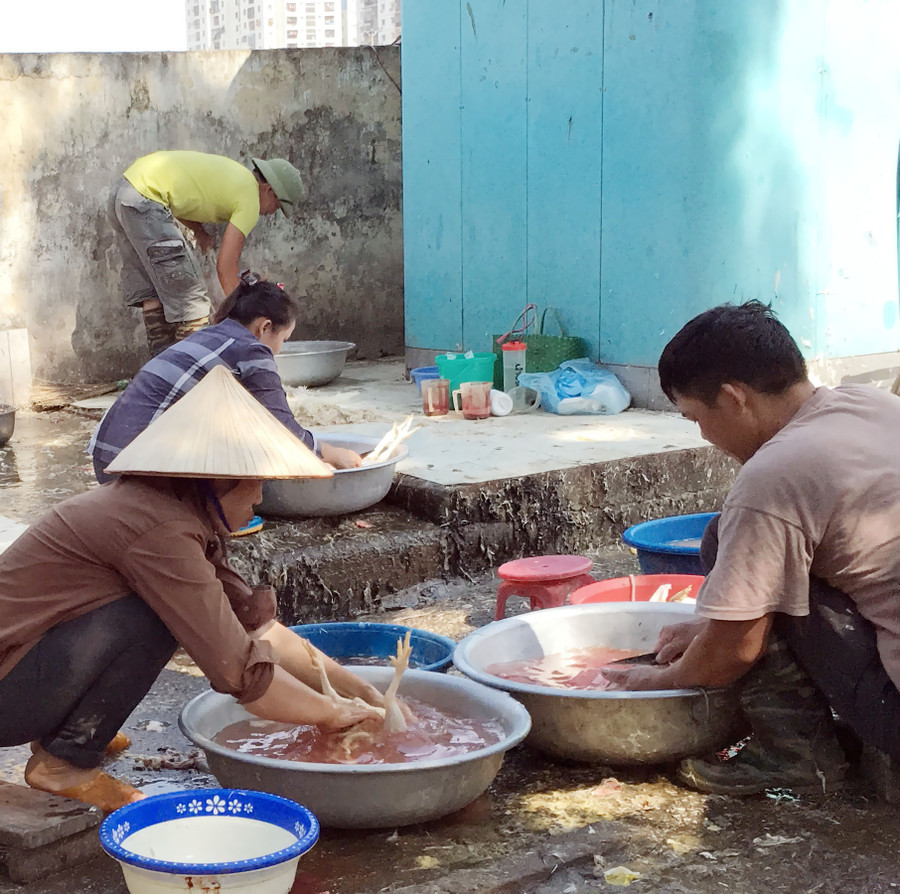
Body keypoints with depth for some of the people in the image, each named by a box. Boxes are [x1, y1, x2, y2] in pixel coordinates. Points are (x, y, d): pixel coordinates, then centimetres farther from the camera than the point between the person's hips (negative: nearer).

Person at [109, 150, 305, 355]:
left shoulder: (235, 173, 21)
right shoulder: (249, 200, -6)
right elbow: (225, 265, -9)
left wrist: (199, 230, 12)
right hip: (145, 198, -10)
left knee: (150, 289, 14)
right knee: (188, 292, -4)